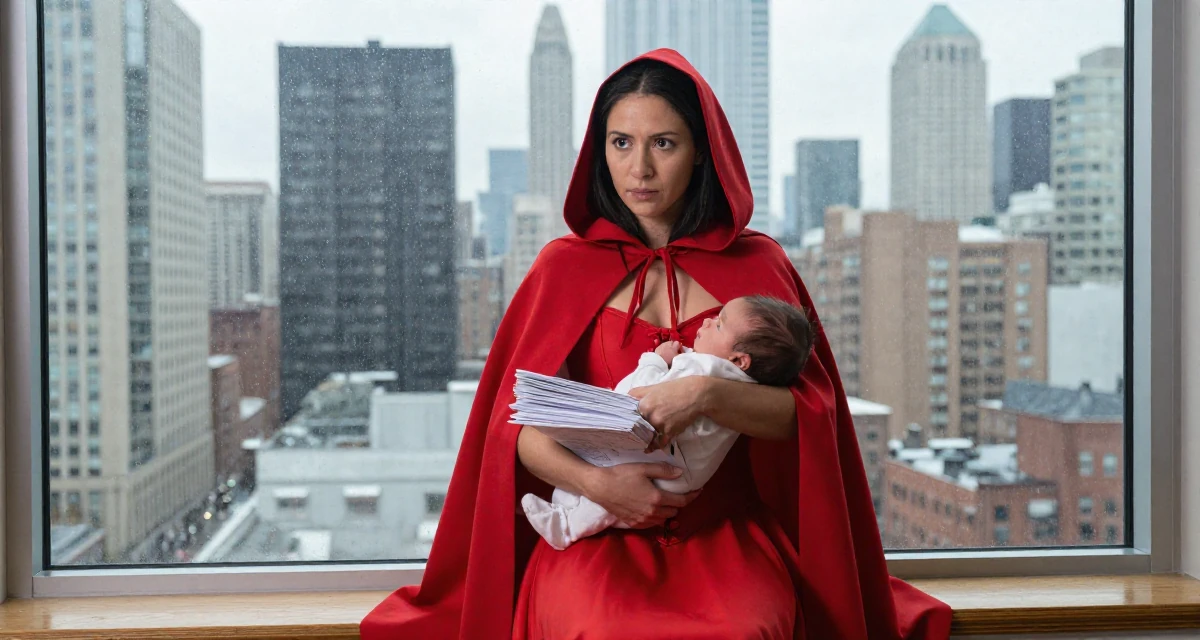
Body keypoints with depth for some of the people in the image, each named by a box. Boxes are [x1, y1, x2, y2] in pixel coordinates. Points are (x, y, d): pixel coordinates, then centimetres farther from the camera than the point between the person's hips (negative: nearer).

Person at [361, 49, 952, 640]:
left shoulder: (757, 264, 10)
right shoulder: (565, 265, 10)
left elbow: (809, 412, -1)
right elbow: (518, 425, 3)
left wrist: (707, 395, -19)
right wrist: (594, 480, -16)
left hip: (726, 531, 0)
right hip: (596, 531, 0)